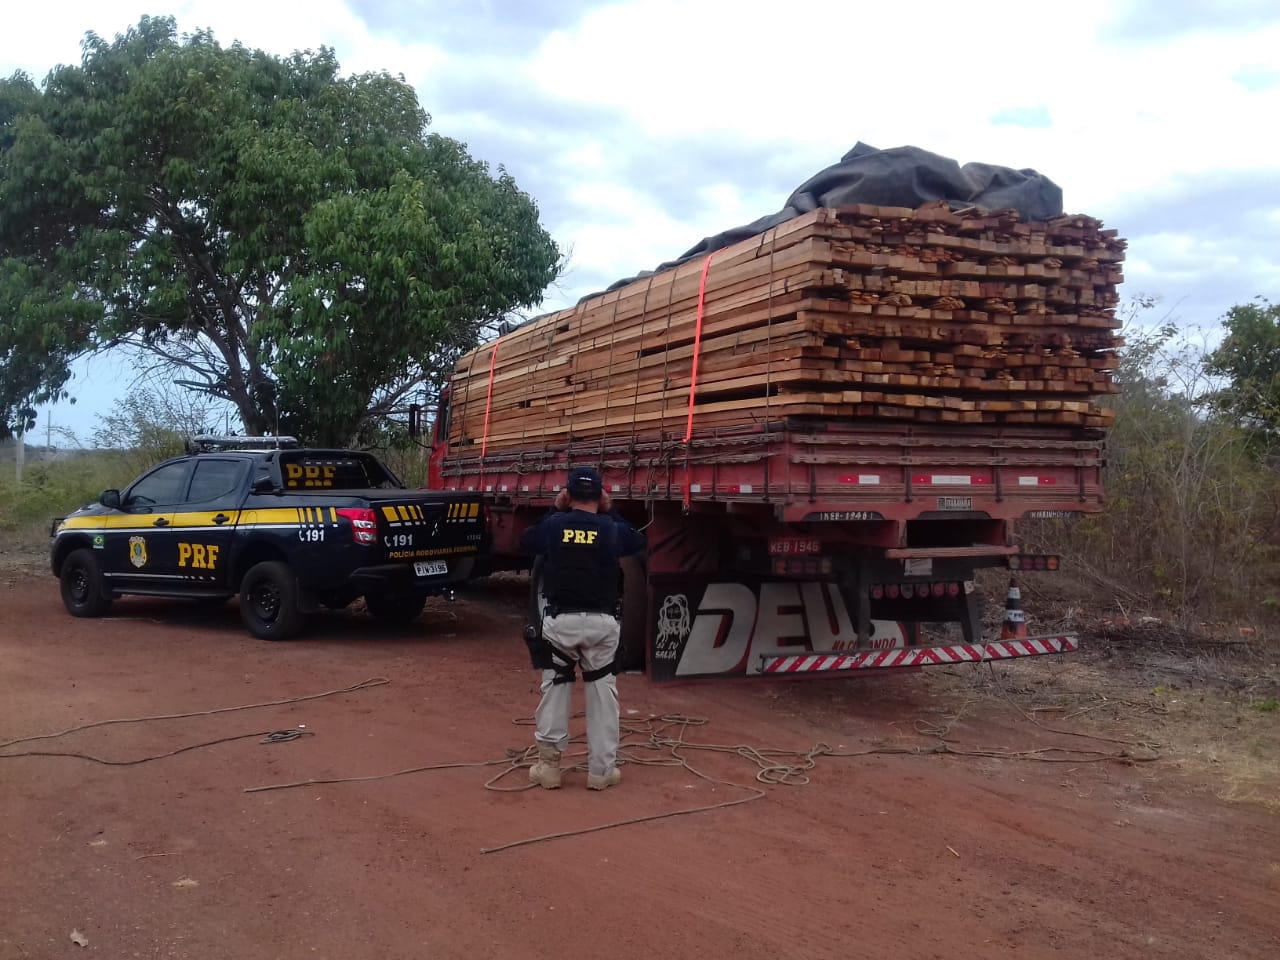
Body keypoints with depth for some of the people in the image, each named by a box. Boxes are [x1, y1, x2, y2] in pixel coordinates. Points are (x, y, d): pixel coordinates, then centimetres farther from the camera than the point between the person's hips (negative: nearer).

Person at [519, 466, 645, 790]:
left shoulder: (553, 525, -1)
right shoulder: (611, 529, 0)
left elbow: (525, 541, 20)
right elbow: (639, 541, 21)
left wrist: (554, 510, 21)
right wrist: (610, 511, 20)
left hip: (560, 620, 0)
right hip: (601, 622, 0)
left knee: (554, 687, 12)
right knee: (602, 691, 8)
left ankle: (548, 765, 13)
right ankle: (601, 769, 12)